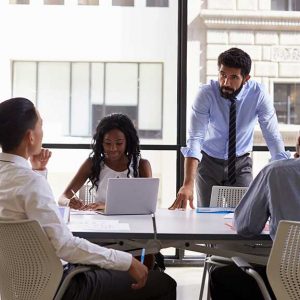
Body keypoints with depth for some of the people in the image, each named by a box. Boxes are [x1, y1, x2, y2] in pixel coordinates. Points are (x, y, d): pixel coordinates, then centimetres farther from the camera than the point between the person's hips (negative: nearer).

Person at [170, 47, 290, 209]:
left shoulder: (258, 94, -18)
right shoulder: (206, 94, -22)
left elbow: (273, 137, -18)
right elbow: (195, 138, -29)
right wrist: (188, 184, -40)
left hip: (241, 164, 1)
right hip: (209, 162, -1)